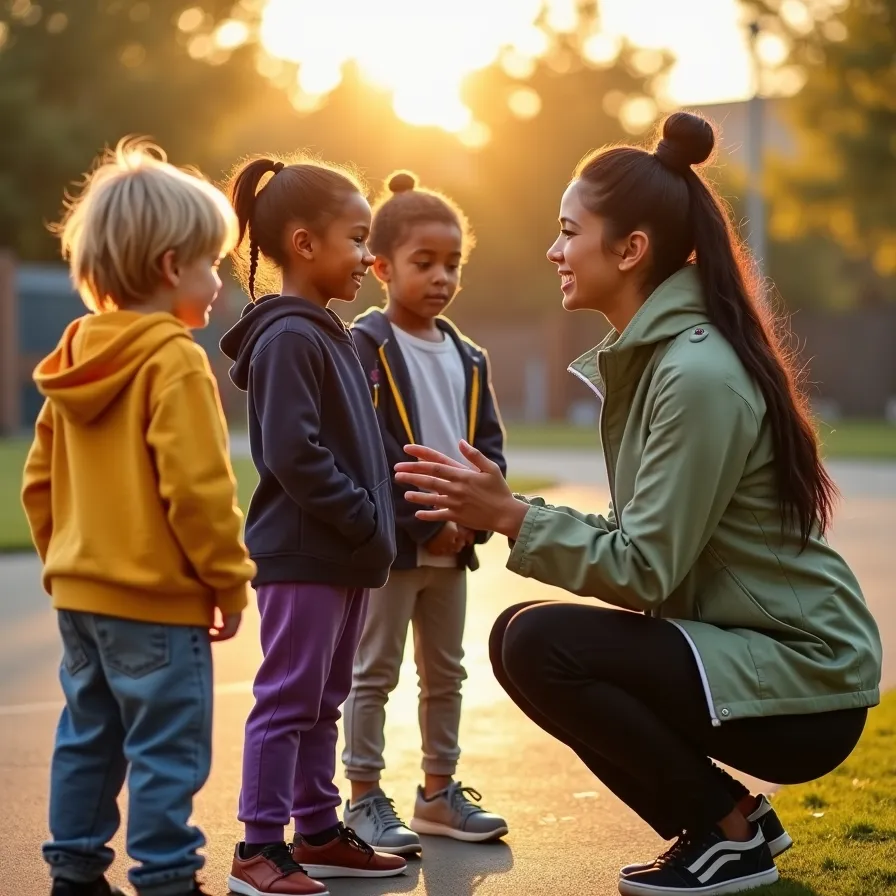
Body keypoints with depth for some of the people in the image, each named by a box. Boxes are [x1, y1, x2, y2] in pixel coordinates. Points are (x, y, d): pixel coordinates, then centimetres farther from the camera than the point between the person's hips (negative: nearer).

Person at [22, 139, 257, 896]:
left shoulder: (75, 358, 9)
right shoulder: (175, 361, -16)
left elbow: (39, 480, 12)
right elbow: (197, 488, -21)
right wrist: (230, 582, -10)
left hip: (80, 592, 8)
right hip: (158, 601, -8)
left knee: (87, 738, 16)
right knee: (167, 750, 1)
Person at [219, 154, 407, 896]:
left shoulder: (328, 334, 16)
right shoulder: (288, 337, -15)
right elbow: (294, 455, -22)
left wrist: (376, 528, 10)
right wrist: (367, 524, -16)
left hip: (345, 554, 10)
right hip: (302, 554, -9)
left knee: (322, 701, 15)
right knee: (288, 698, -3)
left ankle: (319, 832, 24)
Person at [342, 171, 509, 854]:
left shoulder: (468, 359, 10)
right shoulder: (363, 348, -11)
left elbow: (489, 448, 8)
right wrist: (426, 520, -19)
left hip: (452, 547, 7)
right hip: (386, 543, -7)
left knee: (446, 673, 14)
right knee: (374, 673, 2)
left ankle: (440, 792, 26)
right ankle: (365, 799, 10)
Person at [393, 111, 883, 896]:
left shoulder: (697, 371, -22)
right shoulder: (647, 354, 7)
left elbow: (646, 568, -23)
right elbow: (644, 542, 7)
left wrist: (513, 517, -19)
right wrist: (504, 516, -2)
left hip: (802, 680, -9)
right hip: (740, 650, 9)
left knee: (543, 645, -20)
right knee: (517, 635, 4)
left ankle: (728, 829, -1)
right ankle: (728, 817, 12)